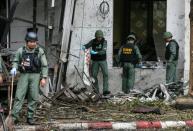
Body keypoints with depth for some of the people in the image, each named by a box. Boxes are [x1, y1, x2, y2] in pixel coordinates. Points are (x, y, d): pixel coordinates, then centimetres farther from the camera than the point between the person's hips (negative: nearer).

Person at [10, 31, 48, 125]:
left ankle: (30, 117, 10)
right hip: (24, 75, 0)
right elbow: (16, 61, 10)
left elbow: (44, 66, -1)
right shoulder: (21, 50, -1)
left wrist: (44, 78, -7)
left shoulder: (40, 51, -3)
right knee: (19, 96, -7)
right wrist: (14, 68, -10)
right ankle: (14, 116, -9)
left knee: (33, 97, 1)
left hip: (35, 76, 0)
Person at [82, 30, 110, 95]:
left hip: (103, 60, -2)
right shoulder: (93, 41, -1)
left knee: (105, 74, -15)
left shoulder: (104, 41, -10)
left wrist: (96, 53, -37)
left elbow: (103, 51, -22)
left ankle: (105, 90, -18)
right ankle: (96, 91, 9)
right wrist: (84, 47, -40)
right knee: (94, 75, 1)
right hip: (95, 61, 2)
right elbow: (88, 45, -16)